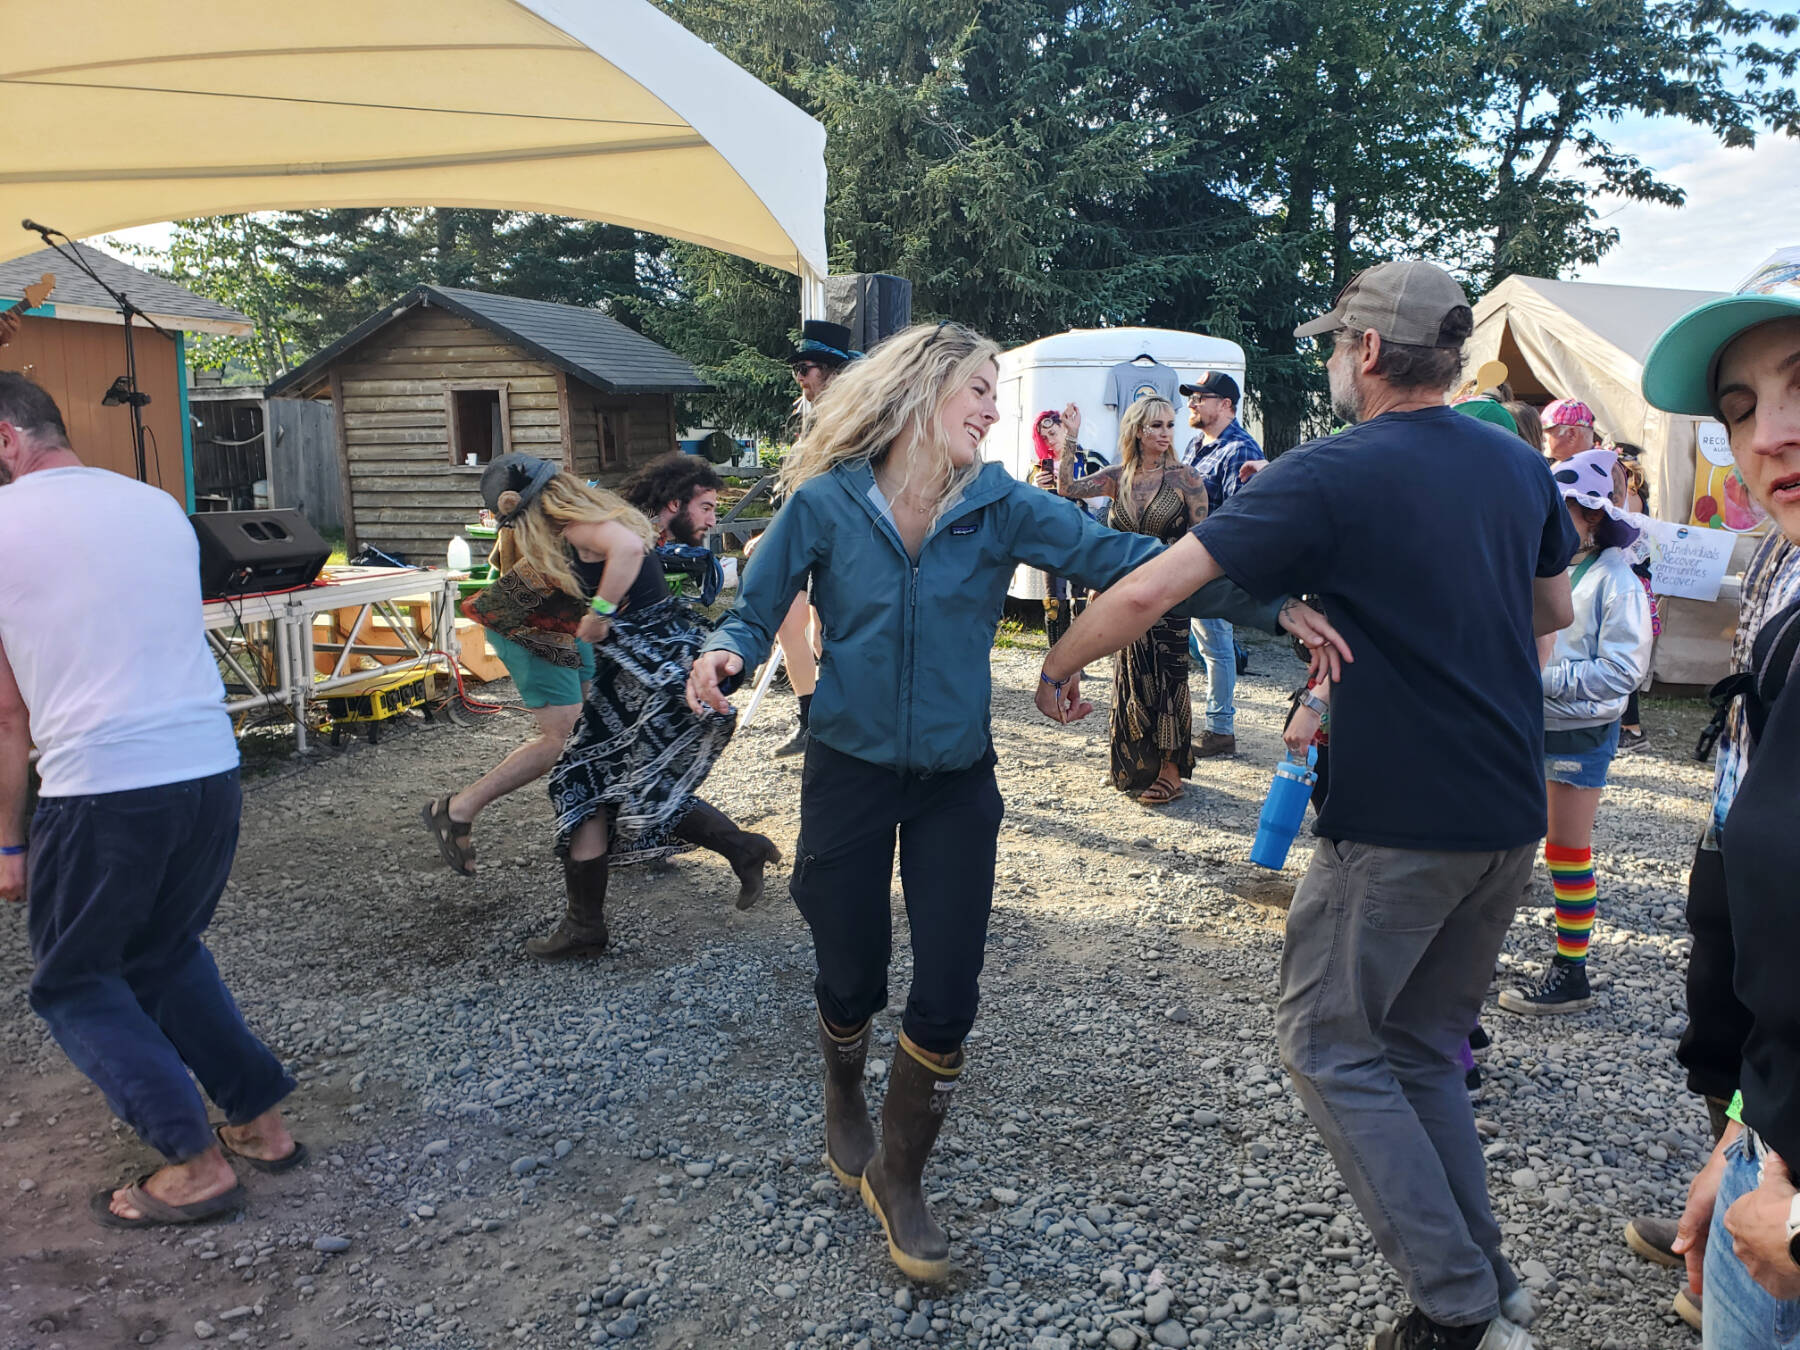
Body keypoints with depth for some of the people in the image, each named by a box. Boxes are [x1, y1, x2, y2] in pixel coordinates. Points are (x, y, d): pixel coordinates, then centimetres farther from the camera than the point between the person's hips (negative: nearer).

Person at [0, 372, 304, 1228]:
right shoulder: (158, 506, 13)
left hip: (100, 786, -5)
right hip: (211, 770, 6)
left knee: (72, 985, 15)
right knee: (167, 956, 25)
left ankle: (197, 1164, 10)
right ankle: (261, 1122, 25)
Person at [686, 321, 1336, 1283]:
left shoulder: (1002, 508, -8)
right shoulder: (825, 504, -9)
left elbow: (1124, 561, -17)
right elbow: (753, 612, -3)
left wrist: (1270, 605, -28)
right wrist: (722, 655, -27)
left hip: (956, 782, 1)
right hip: (850, 773, -1)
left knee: (948, 996, 1)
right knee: (852, 980, 12)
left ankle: (898, 1177, 28)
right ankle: (844, 1099, 49)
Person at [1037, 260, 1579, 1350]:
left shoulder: (1332, 474, -15)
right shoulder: (1522, 465, 6)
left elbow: (1148, 592, -19)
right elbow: (1552, 612, 22)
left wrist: (1060, 668, -3)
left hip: (1399, 822, -7)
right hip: (1513, 817, 7)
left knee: (1330, 1044, 8)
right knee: (1425, 1048, 20)